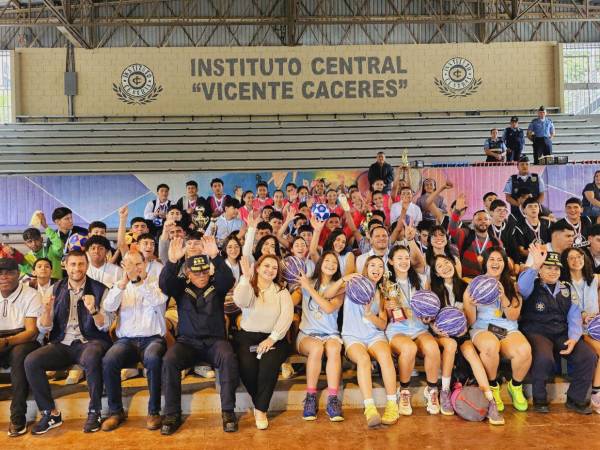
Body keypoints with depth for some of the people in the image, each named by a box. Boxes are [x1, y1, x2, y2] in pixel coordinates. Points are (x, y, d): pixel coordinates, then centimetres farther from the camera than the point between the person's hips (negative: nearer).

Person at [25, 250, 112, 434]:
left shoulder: (99, 289, 1)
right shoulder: (57, 289, 10)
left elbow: (105, 326, -5)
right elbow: (44, 328, 8)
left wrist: (93, 310, -25)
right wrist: (47, 310, -13)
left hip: (89, 342, -4)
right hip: (62, 344, 4)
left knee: (91, 358, -36)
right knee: (30, 361, -21)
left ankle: (94, 412, -17)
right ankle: (50, 413, -5)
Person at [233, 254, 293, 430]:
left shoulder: (282, 292, 10)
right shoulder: (248, 287, 8)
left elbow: (287, 315, -5)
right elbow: (240, 301, -16)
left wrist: (272, 338, -18)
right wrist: (245, 278, -29)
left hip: (274, 338, 0)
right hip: (247, 336, 0)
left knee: (269, 362, -31)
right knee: (247, 365, -29)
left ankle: (261, 409, -15)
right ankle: (261, 405, -3)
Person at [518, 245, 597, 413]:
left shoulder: (568, 289, 13)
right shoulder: (532, 286, 0)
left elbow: (574, 317, 7)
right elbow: (522, 286, -26)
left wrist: (573, 338, -10)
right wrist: (535, 265, -34)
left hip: (563, 333, 5)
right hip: (536, 333, -5)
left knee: (589, 357, -16)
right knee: (544, 358, -34)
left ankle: (575, 399, 5)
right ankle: (539, 399, -8)